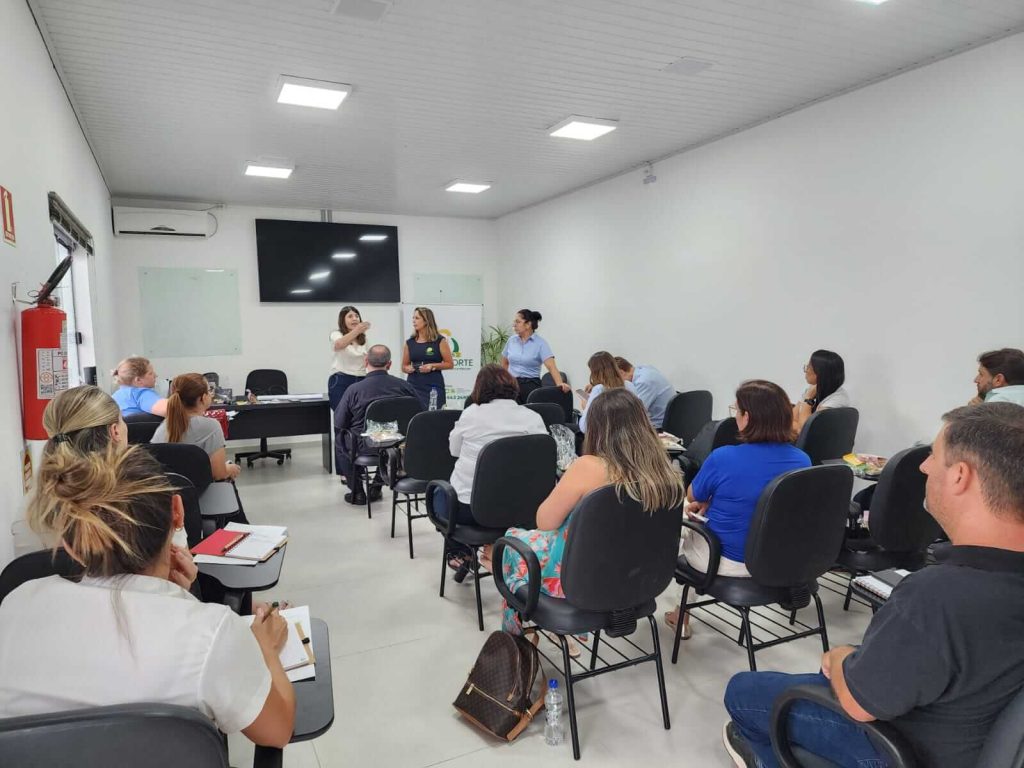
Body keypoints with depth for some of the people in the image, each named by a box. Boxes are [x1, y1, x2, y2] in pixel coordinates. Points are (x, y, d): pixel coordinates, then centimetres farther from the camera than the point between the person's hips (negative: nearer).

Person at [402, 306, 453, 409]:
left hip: (433, 386, -2)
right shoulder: (409, 342, 9)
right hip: (413, 386, 3)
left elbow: (450, 364, 0)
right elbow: (404, 365, 17)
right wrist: (408, 368, -6)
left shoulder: (439, 341, -1)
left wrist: (433, 366, -14)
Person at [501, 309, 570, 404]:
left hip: (531, 386, -3)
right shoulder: (511, 341, 6)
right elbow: (504, 363, 21)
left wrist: (560, 383, -33)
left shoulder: (541, 343, -7)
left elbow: (551, 366, -19)